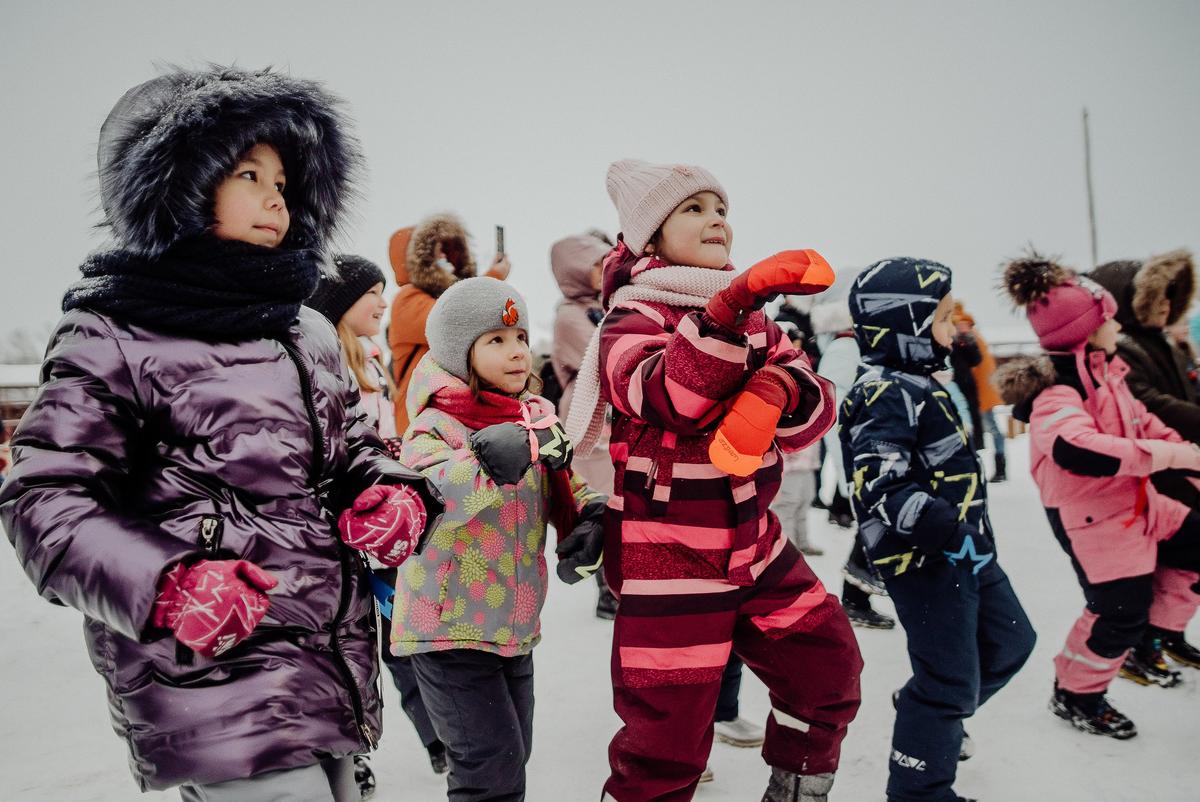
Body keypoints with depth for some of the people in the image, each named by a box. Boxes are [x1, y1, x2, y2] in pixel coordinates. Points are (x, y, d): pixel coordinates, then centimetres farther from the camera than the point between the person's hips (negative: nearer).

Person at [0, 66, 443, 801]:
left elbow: (354, 448, 22)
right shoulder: (115, 335, -4)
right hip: (213, 679, -6)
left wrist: (394, 492, -1)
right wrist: (164, 583, -23)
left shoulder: (310, 332, 14)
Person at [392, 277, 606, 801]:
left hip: (516, 625, 7)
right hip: (448, 626, -6)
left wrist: (590, 524, -12)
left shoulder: (539, 418, 3)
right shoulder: (435, 426, -15)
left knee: (513, 755, 17)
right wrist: (494, 460, -40)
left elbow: (572, 491, 8)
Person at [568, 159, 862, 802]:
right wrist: (734, 303, -43)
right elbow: (668, 397, -30)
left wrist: (776, 392, -24)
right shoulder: (631, 320, -9)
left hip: (756, 548, 7)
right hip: (666, 561, -6)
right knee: (668, 744, -2)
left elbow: (815, 404, -1)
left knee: (828, 666, 14)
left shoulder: (751, 318, 10)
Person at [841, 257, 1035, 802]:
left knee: (1010, 643, 23)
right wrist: (949, 528, -33)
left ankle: (934, 718, 42)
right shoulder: (885, 396, -22)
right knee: (950, 681, -1)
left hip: (965, 553, 10)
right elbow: (879, 490, -32)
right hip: (924, 560, -10)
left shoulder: (916, 385, 12)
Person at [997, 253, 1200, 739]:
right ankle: (1075, 695, 21)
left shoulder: (1102, 372, 5)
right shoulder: (1055, 393, -26)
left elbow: (1141, 421, 14)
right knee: (1119, 613, -3)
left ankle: (1142, 642, 34)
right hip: (1092, 518, -10)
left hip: (1136, 504, 10)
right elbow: (1085, 451, -41)